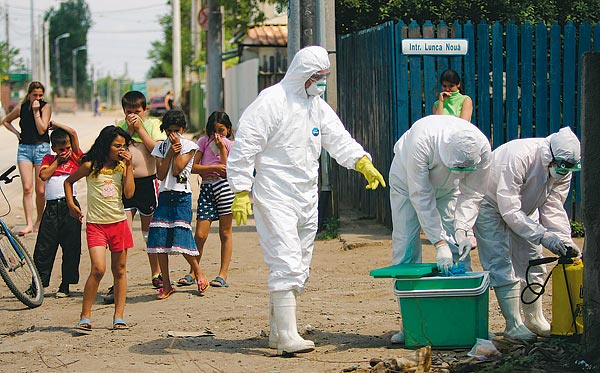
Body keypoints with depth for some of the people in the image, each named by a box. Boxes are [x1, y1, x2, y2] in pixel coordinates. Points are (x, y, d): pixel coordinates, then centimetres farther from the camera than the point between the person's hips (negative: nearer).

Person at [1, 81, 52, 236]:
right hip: (24, 148, 2)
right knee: (27, 188, -9)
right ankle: (29, 224, -11)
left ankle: (39, 220, 19)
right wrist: (16, 132, 8)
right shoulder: (21, 108, 6)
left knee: (40, 190, 0)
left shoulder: (46, 107, -1)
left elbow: (42, 130, -12)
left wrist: (36, 111, -13)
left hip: (41, 148, -2)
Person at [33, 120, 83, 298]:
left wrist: (56, 124, 9)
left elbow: (73, 133, 0)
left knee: (71, 247, 1)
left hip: (69, 206, -1)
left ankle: (65, 285, 9)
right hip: (51, 208, 1)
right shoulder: (49, 159, 14)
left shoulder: (75, 157, 8)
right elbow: (43, 175, -3)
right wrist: (57, 161, 0)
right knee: (44, 247, 1)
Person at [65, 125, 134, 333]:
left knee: (119, 270, 7)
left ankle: (118, 317, 15)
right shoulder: (90, 166, -2)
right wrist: (71, 204, 2)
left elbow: (129, 193, -7)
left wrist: (129, 166, -8)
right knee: (98, 269, -17)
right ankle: (85, 317, -9)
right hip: (96, 223, -4)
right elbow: (69, 181, 12)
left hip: (119, 222, 4)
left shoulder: (122, 166, 5)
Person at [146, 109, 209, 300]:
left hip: (182, 197, -4)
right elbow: (160, 174, 0)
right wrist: (170, 152, -6)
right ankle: (166, 285, 7)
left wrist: (177, 149, -8)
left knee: (181, 238, -13)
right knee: (159, 240, -2)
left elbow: (177, 170, -10)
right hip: (164, 196, 4)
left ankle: (198, 273, 12)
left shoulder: (189, 146, 1)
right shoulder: (161, 147, 11)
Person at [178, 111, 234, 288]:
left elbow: (227, 172, -3)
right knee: (200, 234, -3)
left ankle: (223, 275, 8)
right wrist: (215, 168, -8)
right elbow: (193, 167, 2)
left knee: (225, 233, 2)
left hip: (224, 186, -1)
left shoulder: (231, 145, 10)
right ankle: (193, 273, 12)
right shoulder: (204, 142, 12)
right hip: (206, 188, 1)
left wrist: (222, 148, -6)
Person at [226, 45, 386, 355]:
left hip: (306, 198, 9)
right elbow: (244, 148, -14)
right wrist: (240, 193, -18)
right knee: (286, 264, -16)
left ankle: (277, 332, 22)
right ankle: (287, 336, -16)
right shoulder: (271, 102, -12)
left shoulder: (317, 105, 13)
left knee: (299, 269, 12)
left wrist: (362, 162, -7)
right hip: (275, 198, -8)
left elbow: (337, 138, 11)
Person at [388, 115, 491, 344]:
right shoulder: (421, 141, -42)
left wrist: (463, 229, -31)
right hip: (408, 182, -3)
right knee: (405, 248, -10)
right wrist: (439, 243, -38)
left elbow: (472, 194, -17)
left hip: (447, 188, 3)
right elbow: (421, 197, -36)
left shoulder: (482, 149, -32)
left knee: (460, 249, -9)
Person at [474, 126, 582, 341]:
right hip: (490, 203, -7)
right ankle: (513, 325, -11)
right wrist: (542, 236, -45)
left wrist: (564, 239, -29)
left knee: (532, 261, 6)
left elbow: (553, 209, -13)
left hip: (523, 207, 7)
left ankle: (535, 320, 17)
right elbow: (509, 211, -40)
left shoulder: (562, 170, -17)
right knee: (502, 264, -14)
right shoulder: (517, 158, -40)